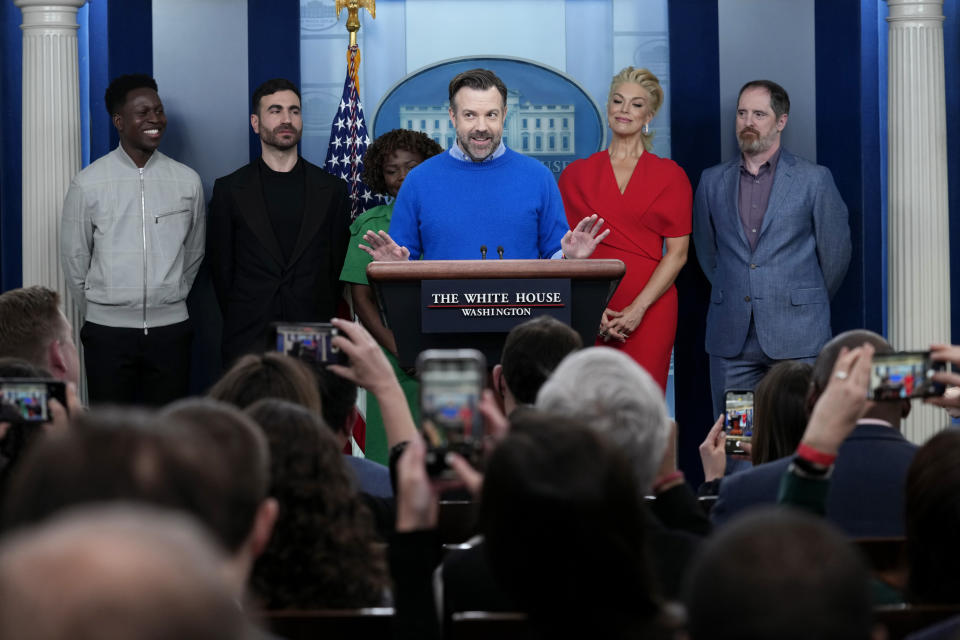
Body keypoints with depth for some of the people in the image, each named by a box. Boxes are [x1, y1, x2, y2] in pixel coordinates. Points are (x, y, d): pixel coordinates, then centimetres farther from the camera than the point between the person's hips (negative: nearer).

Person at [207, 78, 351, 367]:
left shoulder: (332, 189, 8)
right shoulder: (229, 190, 6)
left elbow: (338, 267, 9)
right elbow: (221, 267, 9)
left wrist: (323, 327, 4)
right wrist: (243, 325, 6)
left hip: (314, 342, 1)